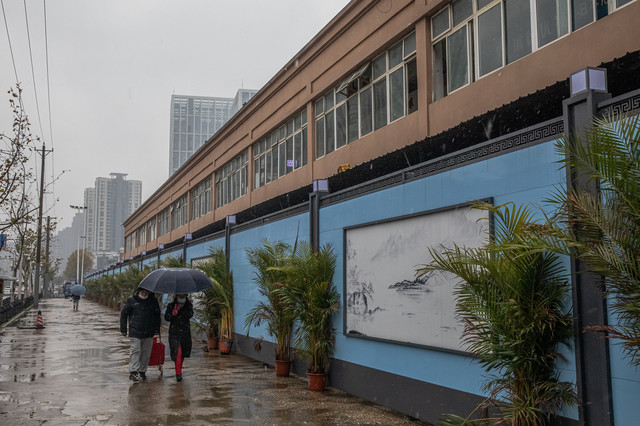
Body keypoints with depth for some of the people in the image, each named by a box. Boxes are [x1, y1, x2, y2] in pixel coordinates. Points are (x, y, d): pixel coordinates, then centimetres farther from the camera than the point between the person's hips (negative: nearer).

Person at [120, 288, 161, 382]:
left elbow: (157, 315, 16)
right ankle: (133, 372, -13)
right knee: (135, 350, -10)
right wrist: (123, 329, 4)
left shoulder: (153, 300, 6)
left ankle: (142, 371, 17)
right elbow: (123, 313, 6)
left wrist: (157, 329, 11)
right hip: (135, 331, -3)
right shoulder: (131, 300, -1)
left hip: (149, 332, 3)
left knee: (146, 352, 6)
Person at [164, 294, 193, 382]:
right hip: (174, 332, -2)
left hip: (185, 332, 3)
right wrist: (173, 313, -24)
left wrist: (180, 310, -24)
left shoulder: (189, 305, 4)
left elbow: (190, 315, -14)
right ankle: (178, 373, -12)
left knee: (183, 353, 13)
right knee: (177, 352, -14)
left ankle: (179, 370, 32)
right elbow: (166, 317, -7)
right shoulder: (171, 305, 1)